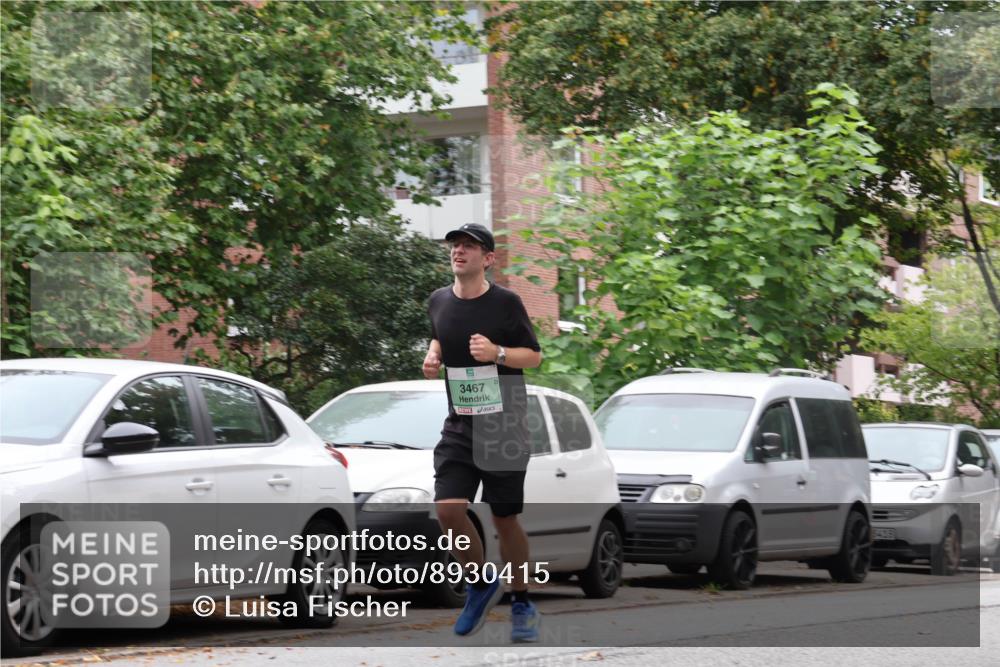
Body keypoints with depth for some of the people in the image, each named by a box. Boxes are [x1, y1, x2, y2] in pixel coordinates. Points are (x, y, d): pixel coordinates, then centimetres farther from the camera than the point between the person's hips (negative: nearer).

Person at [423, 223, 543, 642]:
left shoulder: (506, 303, -9)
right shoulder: (438, 301, 4)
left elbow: (534, 356, -3)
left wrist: (497, 352, -21)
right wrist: (433, 356, 3)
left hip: (504, 426, -3)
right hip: (459, 426, 3)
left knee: (505, 518, 4)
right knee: (448, 508, -15)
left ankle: (522, 604, 22)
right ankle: (481, 582, 9)